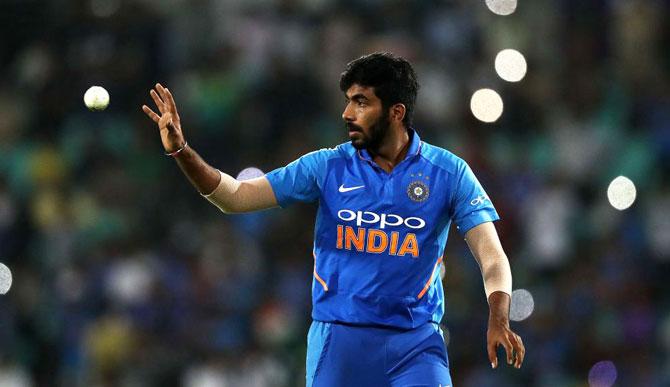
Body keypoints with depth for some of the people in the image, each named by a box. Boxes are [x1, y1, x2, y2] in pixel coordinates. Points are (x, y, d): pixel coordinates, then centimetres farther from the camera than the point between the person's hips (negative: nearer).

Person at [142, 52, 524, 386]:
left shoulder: (449, 173, -1)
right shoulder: (328, 167, 3)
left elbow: (491, 253, -6)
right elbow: (237, 197, 3)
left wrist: (499, 321, -23)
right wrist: (181, 151, -11)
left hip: (415, 342, -2)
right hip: (337, 338, 2)